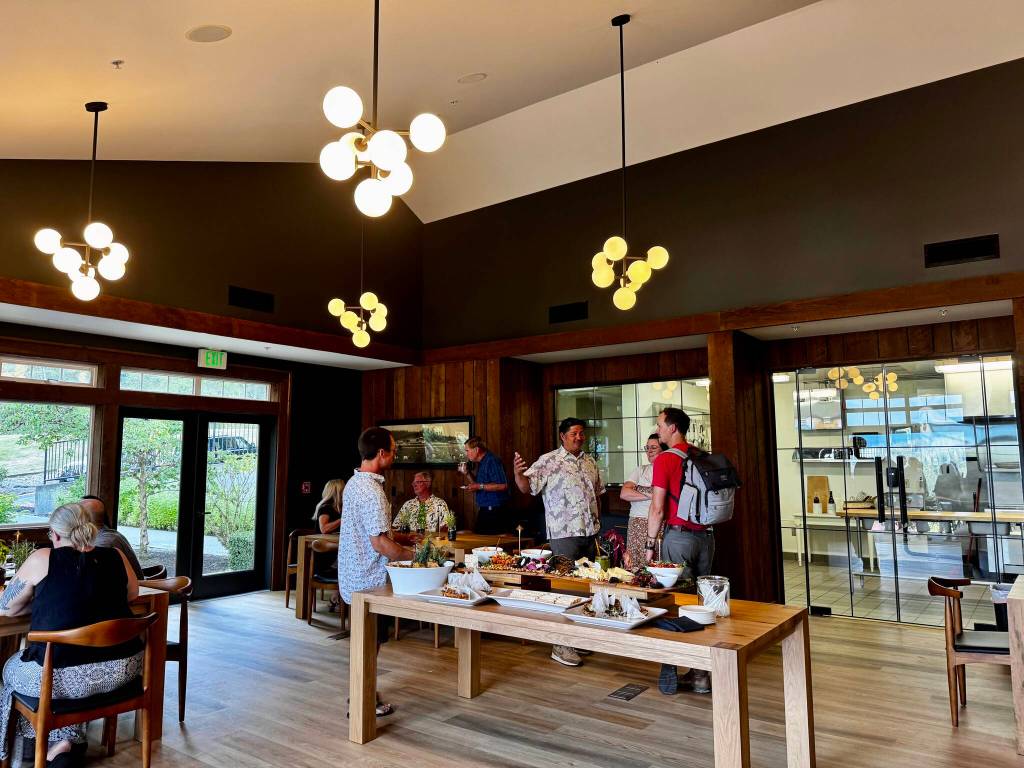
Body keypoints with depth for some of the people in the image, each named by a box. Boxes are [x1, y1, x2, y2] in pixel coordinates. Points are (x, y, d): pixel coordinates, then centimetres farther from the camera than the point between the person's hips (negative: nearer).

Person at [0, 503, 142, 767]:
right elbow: (132, 594, 21)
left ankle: (57, 743, 27)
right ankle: (72, 744, 33)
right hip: (123, 669, 4)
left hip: (63, 676, -3)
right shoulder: (116, 557, 2)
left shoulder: (42, 559, -5)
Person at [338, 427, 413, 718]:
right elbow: (380, 543, -26)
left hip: (354, 575, 10)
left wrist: (400, 541, 17)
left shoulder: (355, 483, 8)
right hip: (369, 579, -10)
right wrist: (413, 555, -14)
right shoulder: (371, 491, -24)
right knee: (370, 641, 5)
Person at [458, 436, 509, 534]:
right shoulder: (480, 463, 15)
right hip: (484, 510, 10)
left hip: (494, 510, -10)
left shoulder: (492, 461, -16)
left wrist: (480, 486, -20)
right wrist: (467, 473, 10)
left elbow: (502, 485, -24)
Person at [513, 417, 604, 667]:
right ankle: (560, 645, 5)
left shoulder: (590, 463, 13)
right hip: (564, 535, -7)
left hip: (589, 534, 7)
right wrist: (518, 473, -36)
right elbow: (527, 487, -15)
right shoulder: (548, 461, -7)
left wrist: (597, 525, 18)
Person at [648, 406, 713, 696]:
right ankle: (702, 672, 19)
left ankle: (671, 674, 8)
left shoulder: (665, 460, -10)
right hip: (706, 535, 6)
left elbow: (658, 509, -11)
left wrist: (650, 544, -2)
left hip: (678, 536, -6)